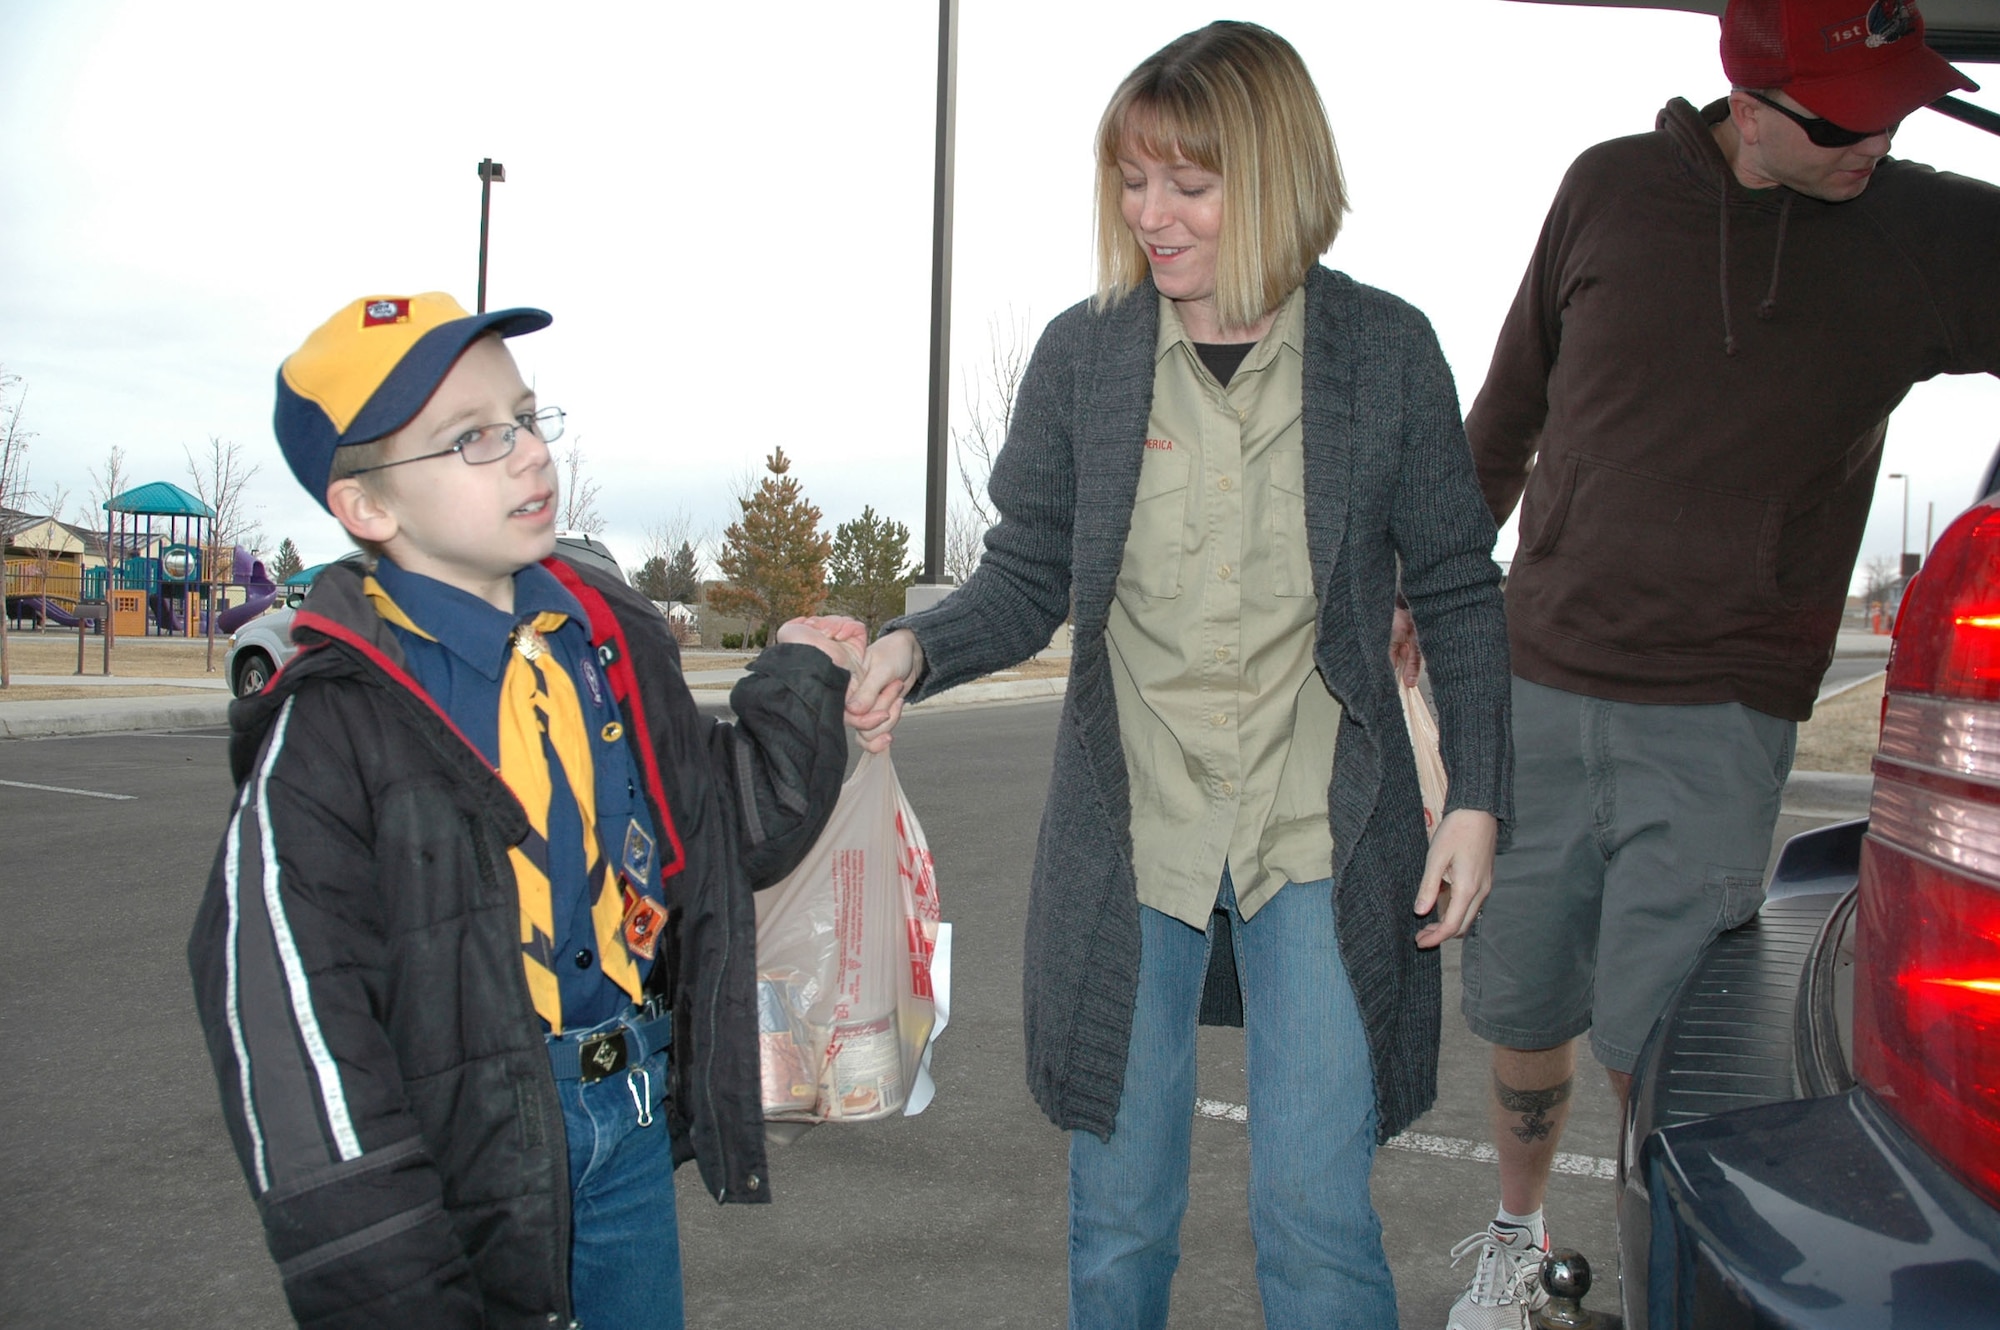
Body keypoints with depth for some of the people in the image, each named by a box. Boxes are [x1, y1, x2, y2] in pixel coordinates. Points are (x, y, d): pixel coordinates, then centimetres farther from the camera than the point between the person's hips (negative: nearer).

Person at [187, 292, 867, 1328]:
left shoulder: (611, 634, 3)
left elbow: (729, 835, 12)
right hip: (470, 1142, -5)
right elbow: (285, 1008, -18)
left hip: (634, 1120, 6)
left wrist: (795, 685, 1)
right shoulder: (338, 721, -15)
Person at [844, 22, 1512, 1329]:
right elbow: (1026, 582, 4)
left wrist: (1478, 795, -1)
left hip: (1321, 839, -1)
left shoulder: (1385, 349, -2)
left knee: (1314, 1209, 1)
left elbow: (1458, 593, 5)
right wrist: (917, 647, -16)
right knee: (1120, 1212, 13)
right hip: (1128, 838, 2)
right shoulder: (1082, 353, 0)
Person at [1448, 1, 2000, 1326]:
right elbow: (1510, 408, 13)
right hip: (1542, 691, 2)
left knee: (1650, 1034, -4)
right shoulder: (1611, 190, 2)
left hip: (1720, 726, -1)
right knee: (1521, 1007, 11)